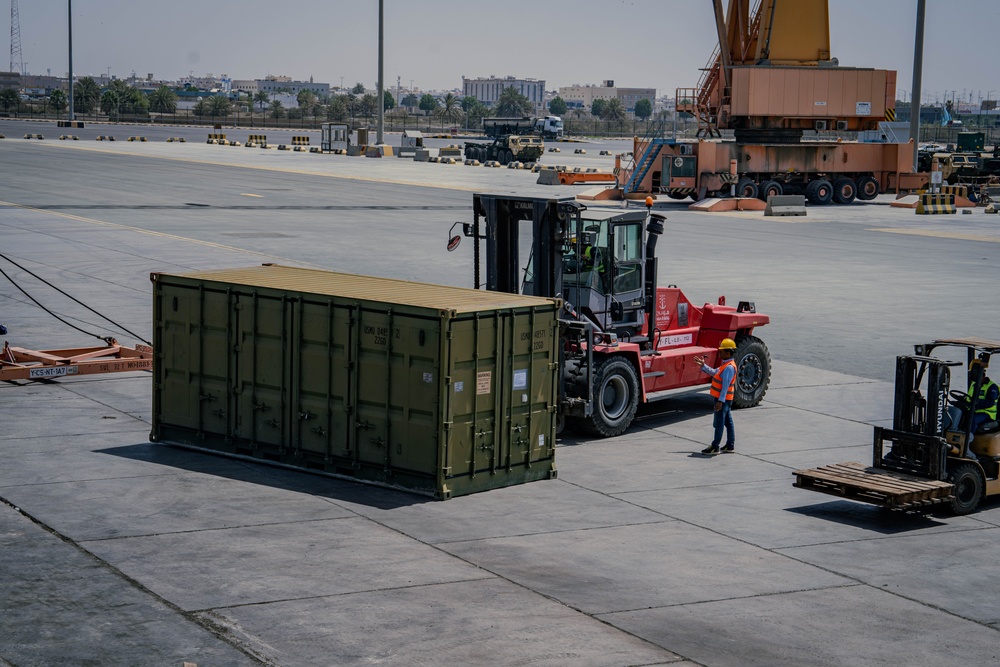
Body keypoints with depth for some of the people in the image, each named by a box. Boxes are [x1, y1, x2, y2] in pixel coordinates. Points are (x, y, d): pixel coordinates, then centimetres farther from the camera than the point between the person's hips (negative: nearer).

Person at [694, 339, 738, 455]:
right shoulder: (725, 364, 11)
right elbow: (714, 373, 22)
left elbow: (726, 385, -25)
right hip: (725, 399, 10)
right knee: (728, 422, 14)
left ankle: (715, 447, 0)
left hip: (723, 399, -10)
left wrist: (720, 401, -27)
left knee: (719, 423, -4)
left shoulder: (729, 367, -21)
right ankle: (730, 445, 21)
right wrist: (703, 365, 19)